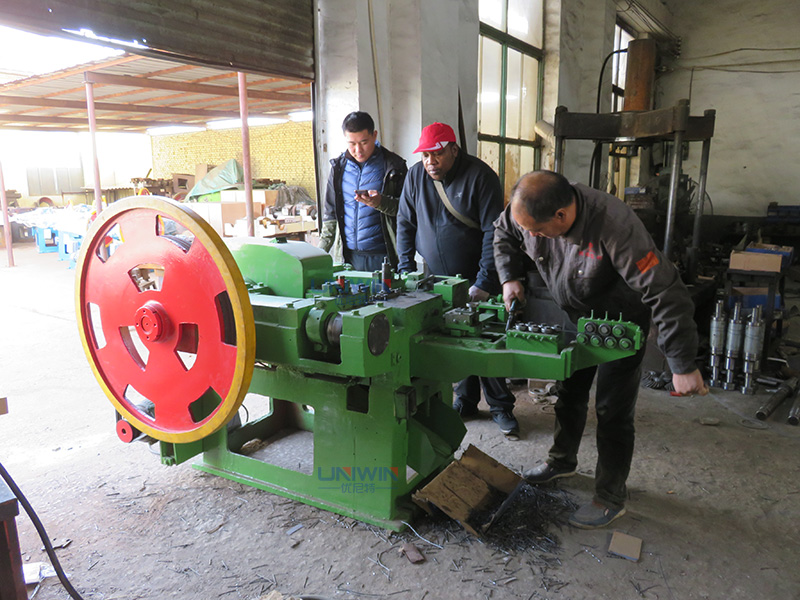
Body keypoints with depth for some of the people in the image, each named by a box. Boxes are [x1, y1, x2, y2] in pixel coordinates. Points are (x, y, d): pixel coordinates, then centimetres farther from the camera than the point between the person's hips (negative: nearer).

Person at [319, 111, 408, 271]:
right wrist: (321, 252, 9)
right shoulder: (339, 167, 9)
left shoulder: (394, 166, -1)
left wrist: (380, 202, -19)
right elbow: (330, 213, 15)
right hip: (347, 256, 3)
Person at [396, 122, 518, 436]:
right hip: (436, 279, 4)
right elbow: (405, 224, 8)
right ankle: (465, 401, 23)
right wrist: (406, 272, 0)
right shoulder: (416, 175, 1)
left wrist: (484, 281, -20)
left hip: (475, 278, -3)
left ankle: (500, 406, 15)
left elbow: (493, 231, -15)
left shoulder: (480, 175, -13)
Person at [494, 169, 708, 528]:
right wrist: (510, 277, -11)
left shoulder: (615, 227, -40)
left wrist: (683, 366, -33)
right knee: (568, 394, 19)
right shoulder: (528, 210, -22)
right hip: (575, 317, 6)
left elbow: (666, 294, -36)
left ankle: (611, 498, 17)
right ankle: (562, 462, 42)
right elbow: (503, 233, 3)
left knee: (612, 411, -1)